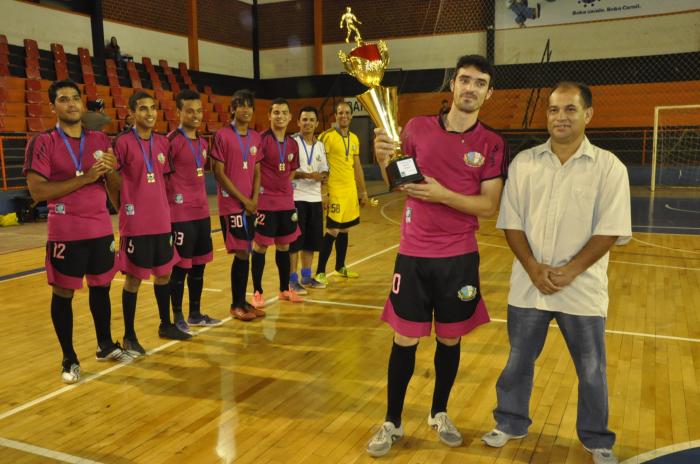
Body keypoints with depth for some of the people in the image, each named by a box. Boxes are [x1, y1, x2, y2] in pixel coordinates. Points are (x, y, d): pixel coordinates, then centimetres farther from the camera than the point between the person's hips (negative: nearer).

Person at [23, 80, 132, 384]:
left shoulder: (100, 140, 8)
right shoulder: (42, 143, -7)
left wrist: (110, 170, -11)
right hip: (66, 234, -4)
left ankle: (106, 346, 30)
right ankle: (69, 359, 17)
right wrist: (84, 177, -21)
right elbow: (37, 191, -16)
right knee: (63, 294, 4)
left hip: (101, 229, 5)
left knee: (101, 288, 14)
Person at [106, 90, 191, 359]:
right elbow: (111, 181, -4)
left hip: (162, 222, 6)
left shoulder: (163, 142, 8)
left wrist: (164, 208, 12)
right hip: (135, 224, -6)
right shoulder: (122, 142, -9)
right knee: (133, 278, 2)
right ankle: (129, 336, 15)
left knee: (163, 273, 15)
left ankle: (165, 325, 31)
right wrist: (126, 209, -1)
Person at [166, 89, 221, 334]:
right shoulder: (172, 140, -12)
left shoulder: (202, 142, 12)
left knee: (199, 264, 13)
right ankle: (178, 317, 14)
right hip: (181, 214, -8)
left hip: (202, 212, 8)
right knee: (181, 266, 1)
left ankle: (195, 314, 25)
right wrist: (172, 200, -12)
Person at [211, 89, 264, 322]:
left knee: (244, 253, 10)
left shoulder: (255, 137, 11)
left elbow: (257, 171, 12)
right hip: (231, 204, -6)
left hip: (250, 204, 6)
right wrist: (243, 199, -10)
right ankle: (236, 305, 9)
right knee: (242, 253, -6)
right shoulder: (222, 135, -8)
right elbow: (219, 172, -10)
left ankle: (242, 301, 20)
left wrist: (254, 198, -3)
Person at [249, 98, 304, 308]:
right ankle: (257, 292, 13)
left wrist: (284, 188, 11)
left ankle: (285, 290, 25)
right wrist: (258, 190, -18)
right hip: (264, 202, -6)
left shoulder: (293, 144, 9)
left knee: (284, 245, 13)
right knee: (260, 245, 1)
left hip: (286, 202, 6)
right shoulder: (261, 139, -10)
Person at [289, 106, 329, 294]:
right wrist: (307, 175, -21)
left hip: (315, 198, 6)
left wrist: (322, 177, -7)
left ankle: (306, 277, 23)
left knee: (311, 241, 11)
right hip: (296, 198, -6)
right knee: (295, 241, -1)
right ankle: (292, 280, 8)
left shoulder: (320, 145, 13)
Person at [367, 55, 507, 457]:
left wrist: (442, 194, -21)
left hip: (460, 257, 0)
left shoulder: (492, 144, -2)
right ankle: (392, 423, 22)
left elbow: (489, 206, -7)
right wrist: (384, 160, -12)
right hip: (413, 254, 0)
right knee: (405, 341, 4)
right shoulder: (418, 127, 2)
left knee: (450, 339, 12)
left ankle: (440, 414, 34)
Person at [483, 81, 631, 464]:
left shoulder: (609, 167, -5)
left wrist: (570, 271, -17)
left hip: (582, 289, -1)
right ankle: (510, 423, 36)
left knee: (591, 371, 12)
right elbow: (511, 223, 0)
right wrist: (534, 269, -11)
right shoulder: (523, 163, 1)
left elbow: (610, 231, -9)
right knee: (518, 361, 15)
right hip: (528, 286, 2)